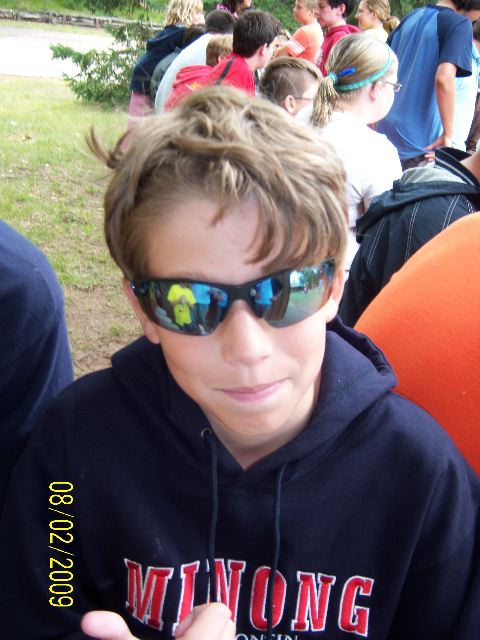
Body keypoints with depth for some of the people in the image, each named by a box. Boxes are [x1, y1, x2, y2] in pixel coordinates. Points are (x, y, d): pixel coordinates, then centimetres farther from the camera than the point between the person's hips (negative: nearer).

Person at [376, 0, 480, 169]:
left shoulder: (412, 17, 14)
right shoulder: (460, 23, -9)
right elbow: (444, 77, -24)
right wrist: (448, 134, -19)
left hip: (386, 130, 8)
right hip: (419, 141, -7)